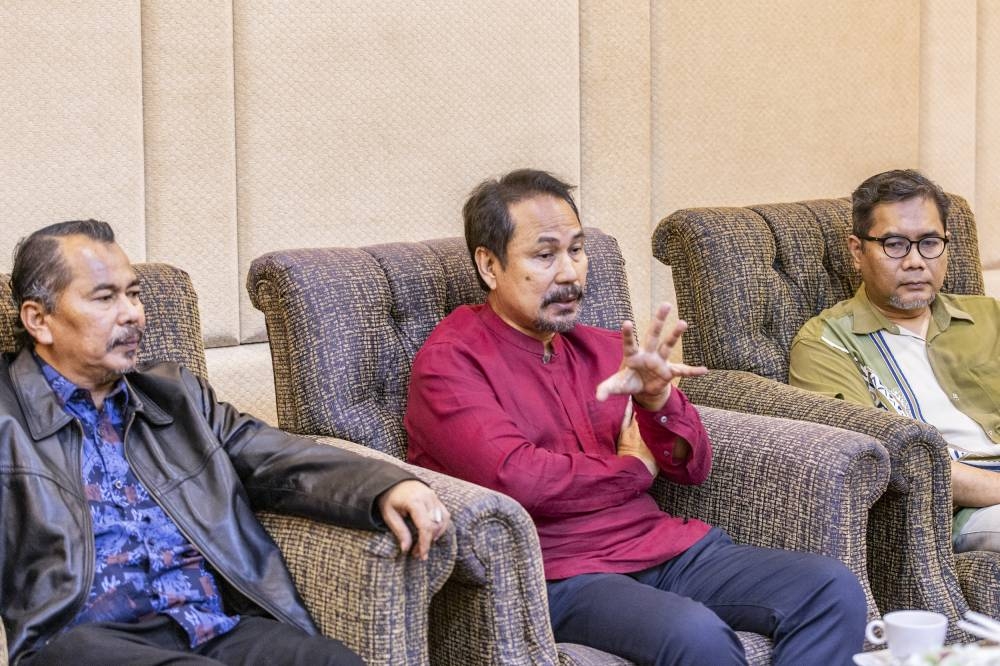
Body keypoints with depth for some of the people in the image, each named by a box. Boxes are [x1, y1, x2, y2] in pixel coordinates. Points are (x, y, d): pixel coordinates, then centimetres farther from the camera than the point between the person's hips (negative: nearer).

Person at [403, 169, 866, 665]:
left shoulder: (603, 349, 16)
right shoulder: (448, 362, -4)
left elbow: (692, 468, 12)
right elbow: (514, 479, -19)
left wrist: (655, 397, -11)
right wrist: (633, 468, -1)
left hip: (663, 546, 7)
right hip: (562, 574, -7)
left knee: (834, 591, -13)